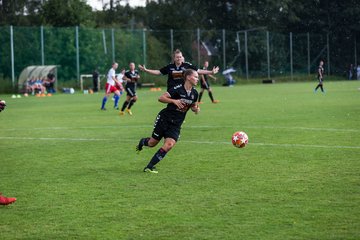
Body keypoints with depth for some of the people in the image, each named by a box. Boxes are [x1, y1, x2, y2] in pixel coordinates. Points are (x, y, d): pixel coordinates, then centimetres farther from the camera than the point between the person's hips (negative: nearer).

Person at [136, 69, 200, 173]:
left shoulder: (194, 93, 1)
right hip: (164, 119, -4)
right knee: (152, 143, 8)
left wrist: (196, 109, -4)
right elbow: (161, 98, -18)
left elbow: (193, 106, 19)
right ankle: (143, 142, 47)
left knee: (169, 145, -18)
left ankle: (149, 167, -8)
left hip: (176, 124, 4)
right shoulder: (177, 89, -17)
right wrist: (174, 101, -31)